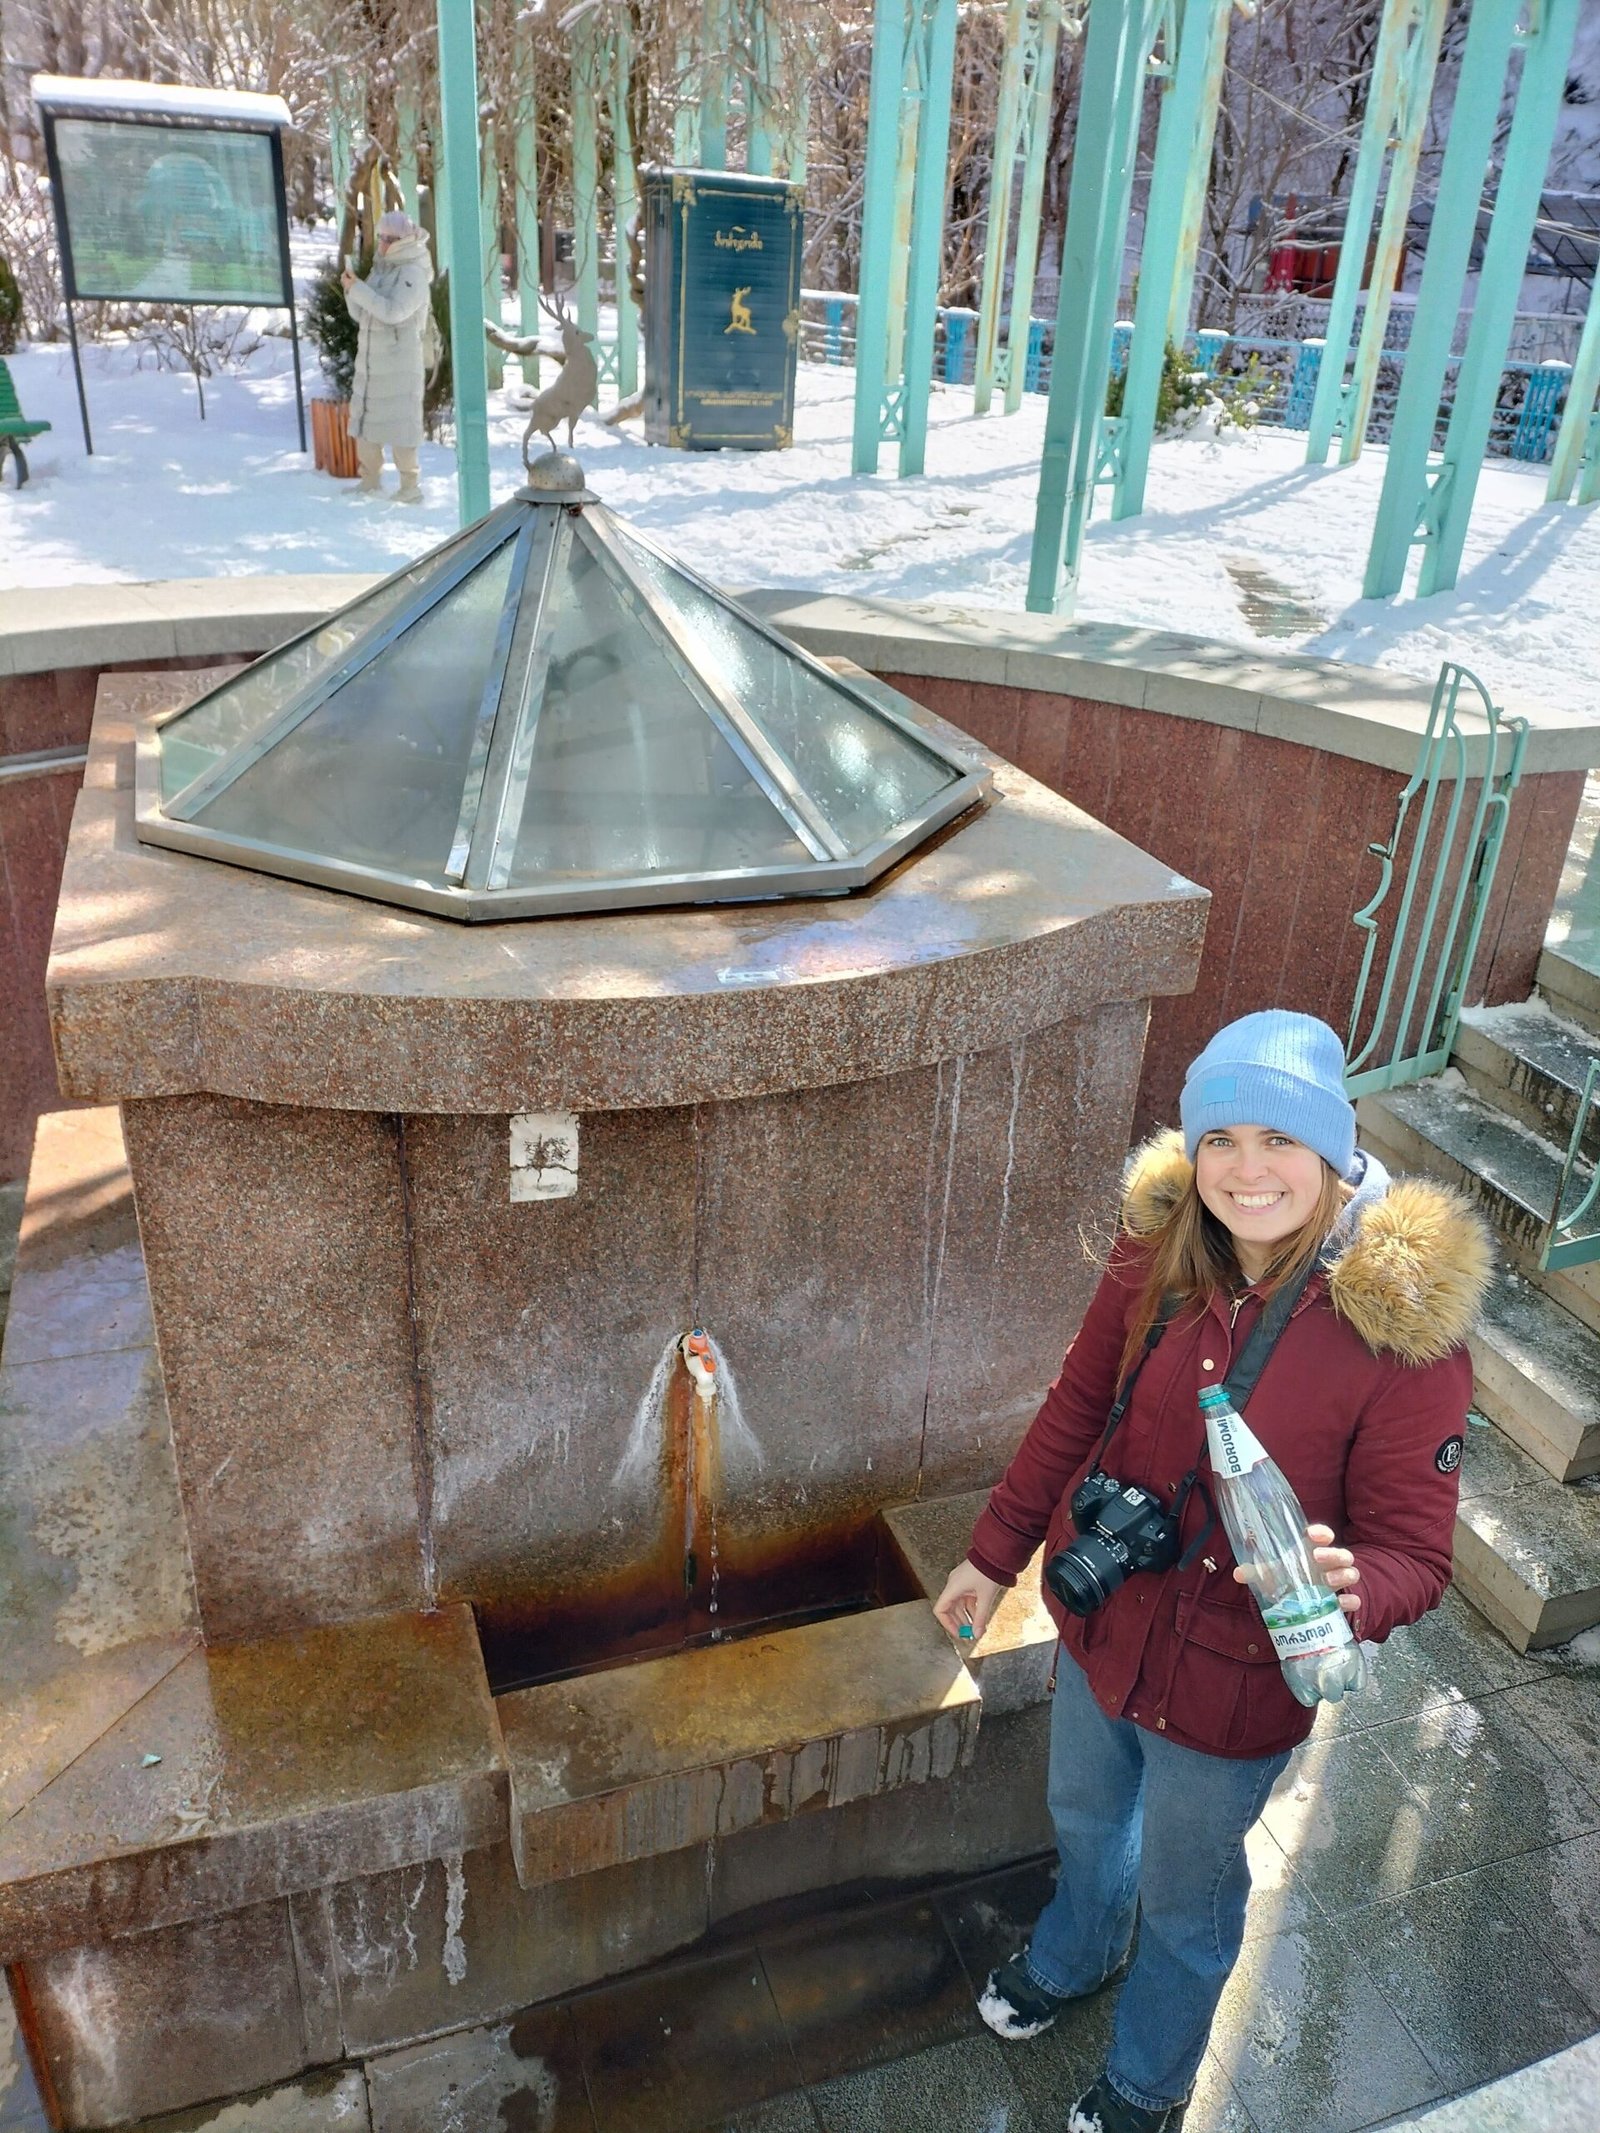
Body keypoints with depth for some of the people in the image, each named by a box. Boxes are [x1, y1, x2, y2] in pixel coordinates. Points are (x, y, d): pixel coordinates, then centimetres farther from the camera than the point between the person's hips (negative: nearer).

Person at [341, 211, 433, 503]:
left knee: (399, 424, -6)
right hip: (369, 360, 8)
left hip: (399, 363, -8)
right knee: (364, 422, 12)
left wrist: (358, 288, -20)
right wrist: (350, 290, -3)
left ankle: (410, 488, 2)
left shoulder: (413, 274, -10)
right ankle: (370, 483, 21)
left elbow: (393, 311, -23)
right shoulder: (380, 270, 14)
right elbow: (361, 315, 15)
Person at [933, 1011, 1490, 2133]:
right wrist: (995, 1553, 5)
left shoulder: (1403, 1331, -28)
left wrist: (1346, 1588, -42)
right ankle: (1074, 1952, 68)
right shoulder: (1160, 1251, -17)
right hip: (1101, 1620, 4)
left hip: (1232, 1684, -4)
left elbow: (1414, 1552, -19)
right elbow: (1078, 1406, -3)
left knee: (1185, 1897, 24)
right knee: (1084, 1816, 33)